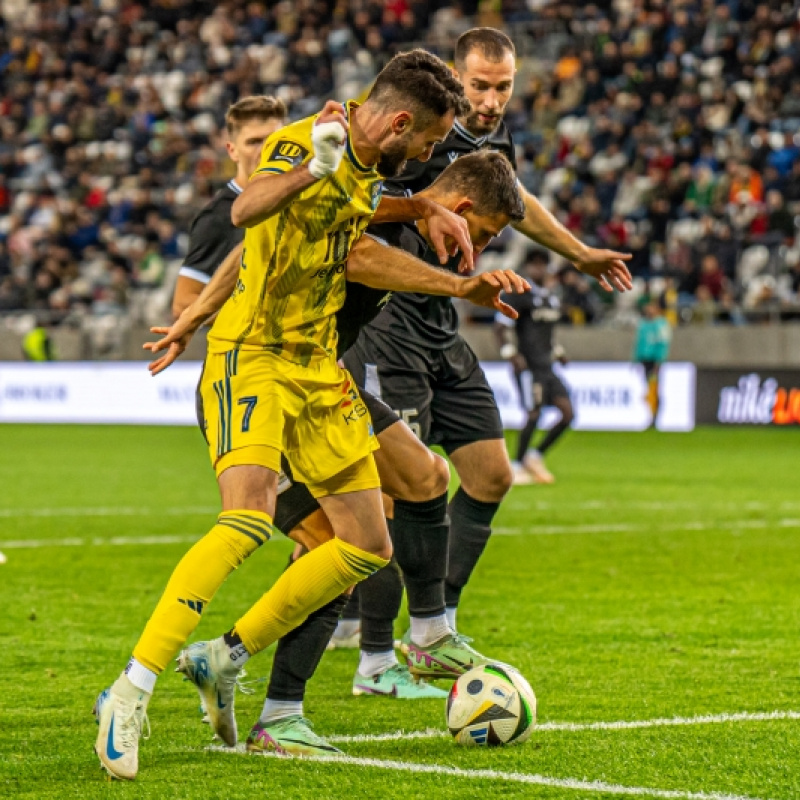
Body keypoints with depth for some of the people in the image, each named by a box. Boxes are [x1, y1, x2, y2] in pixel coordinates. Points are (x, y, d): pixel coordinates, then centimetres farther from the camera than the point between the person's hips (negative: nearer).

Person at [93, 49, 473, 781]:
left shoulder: (367, 171, 11)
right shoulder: (300, 145, -16)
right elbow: (245, 212, -36)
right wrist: (315, 167, -51)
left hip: (319, 364, 9)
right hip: (253, 356, -9)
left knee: (368, 547, 7)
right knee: (250, 519, -28)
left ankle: (225, 660, 20)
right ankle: (131, 694, -26)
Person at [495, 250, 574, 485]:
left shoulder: (552, 298, 17)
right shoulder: (521, 297, -7)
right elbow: (500, 327, -10)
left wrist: (557, 351, 19)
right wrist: (511, 353, -19)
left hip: (546, 367, 8)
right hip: (528, 366, -8)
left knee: (568, 413, -1)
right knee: (534, 415, -12)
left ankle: (535, 457, 11)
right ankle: (517, 466, 2)